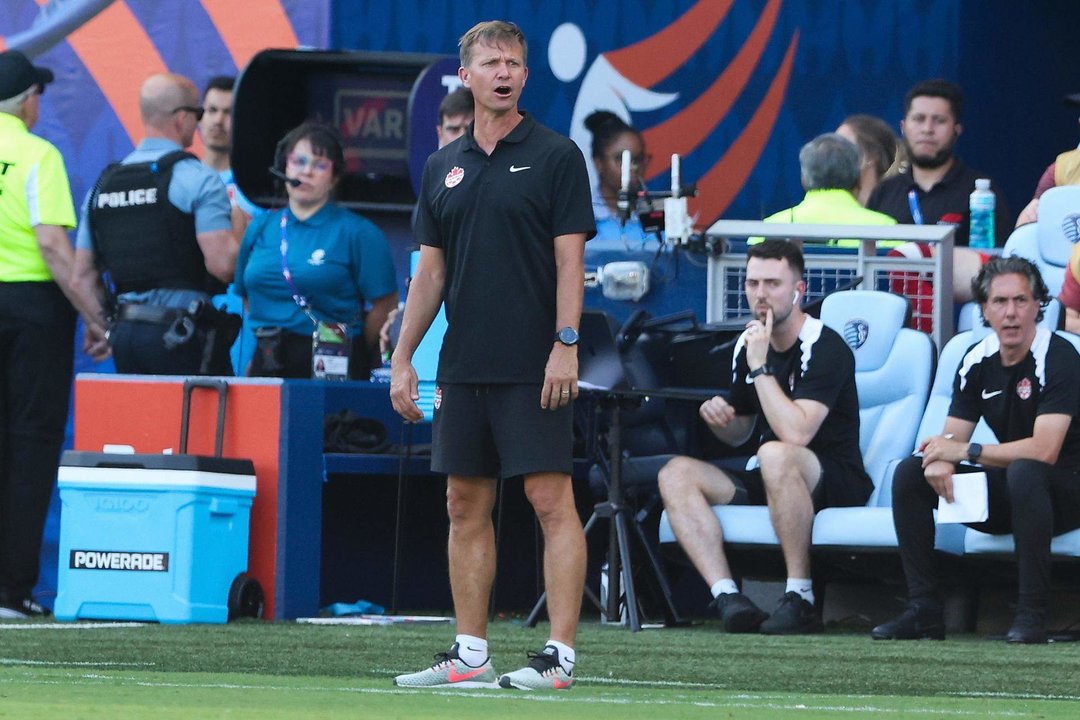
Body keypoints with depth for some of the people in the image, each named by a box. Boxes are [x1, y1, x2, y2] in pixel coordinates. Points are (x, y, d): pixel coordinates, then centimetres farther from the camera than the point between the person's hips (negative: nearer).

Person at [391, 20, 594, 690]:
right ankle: (470, 653, 14)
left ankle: (562, 654, -8)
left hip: (534, 369, -6)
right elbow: (431, 269, 16)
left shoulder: (556, 155, -2)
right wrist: (403, 357, 10)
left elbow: (570, 257, -7)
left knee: (552, 501, -7)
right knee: (466, 505, 8)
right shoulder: (444, 166, 13)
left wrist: (566, 344, -16)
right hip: (464, 368, 6)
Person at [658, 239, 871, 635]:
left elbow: (796, 434, -30)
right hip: (770, 484, 8)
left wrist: (761, 365, -23)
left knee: (775, 455, -39)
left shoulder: (825, 348, -15)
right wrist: (717, 417, -3)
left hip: (836, 483, -8)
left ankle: (800, 599, -33)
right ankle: (728, 598, -27)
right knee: (677, 473, -10)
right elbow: (737, 434, 21)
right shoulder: (747, 343, 8)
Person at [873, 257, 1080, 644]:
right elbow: (951, 437, 5)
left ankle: (1031, 613, -35)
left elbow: (1044, 451, -27)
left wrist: (966, 451, -21)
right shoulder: (977, 360, 2)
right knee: (909, 473, -7)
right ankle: (924, 609, -11)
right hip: (1006, 492, 7)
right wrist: (940, 461, -21)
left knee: (1024, 472, -39)